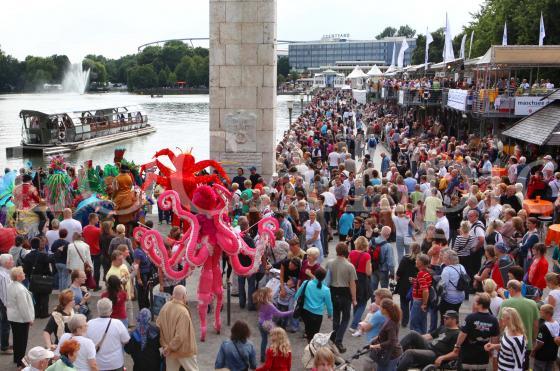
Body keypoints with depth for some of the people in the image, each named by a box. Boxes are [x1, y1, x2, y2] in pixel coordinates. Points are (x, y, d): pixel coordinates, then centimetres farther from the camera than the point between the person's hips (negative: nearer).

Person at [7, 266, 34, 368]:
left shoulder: (10, 286, 1)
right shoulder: (20, 289, -27)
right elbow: (24, 306, -24)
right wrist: (29, 319, -13)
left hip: (12, 317, 9)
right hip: (21, 318, -9)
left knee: (16, 338, 20)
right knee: (22, 340, 4)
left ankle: (16, 358, 33)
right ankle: (20, 361, 12)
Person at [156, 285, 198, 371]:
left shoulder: (165, 307, -6)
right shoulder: (183, 312, -27)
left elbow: (158, 326, 2)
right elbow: (180, 335, -29)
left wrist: (164, 344, 4)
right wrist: (170, 347, -15)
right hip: (184, 350, -6)